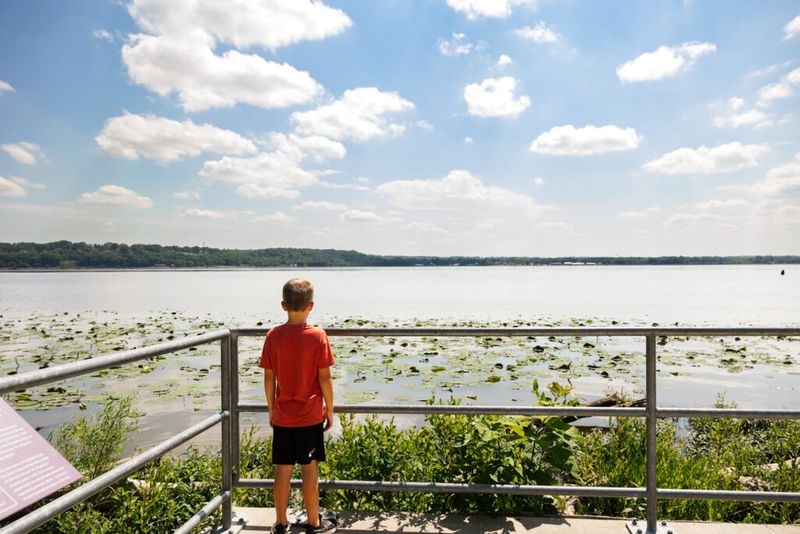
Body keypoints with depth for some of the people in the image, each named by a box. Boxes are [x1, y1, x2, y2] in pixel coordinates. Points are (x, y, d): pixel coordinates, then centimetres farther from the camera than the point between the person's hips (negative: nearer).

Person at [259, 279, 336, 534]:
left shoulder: (273, 336, -5)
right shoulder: (318, 336, -12)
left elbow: (269, 378, -1)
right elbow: (325, 378, -10)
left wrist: (271, 409, 11)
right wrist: (330, 410, 2)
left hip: (282, 416, 2)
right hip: (311, 415, -2)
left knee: (283, 469, 12)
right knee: (309, 468, 8)